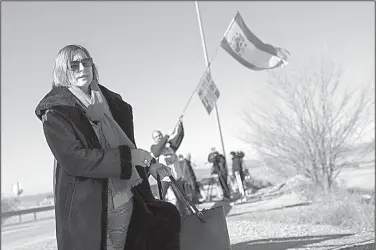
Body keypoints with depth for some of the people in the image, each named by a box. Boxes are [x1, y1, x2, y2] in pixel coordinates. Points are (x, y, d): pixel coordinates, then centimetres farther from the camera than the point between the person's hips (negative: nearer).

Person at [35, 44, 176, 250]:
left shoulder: (110, 103, 14)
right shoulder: (55, 113, -7)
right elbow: (72, 159, -18)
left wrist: (146, 166, 10)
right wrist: (126, 157, -17)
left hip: (126, 202, 6)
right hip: (87, 208, -6)